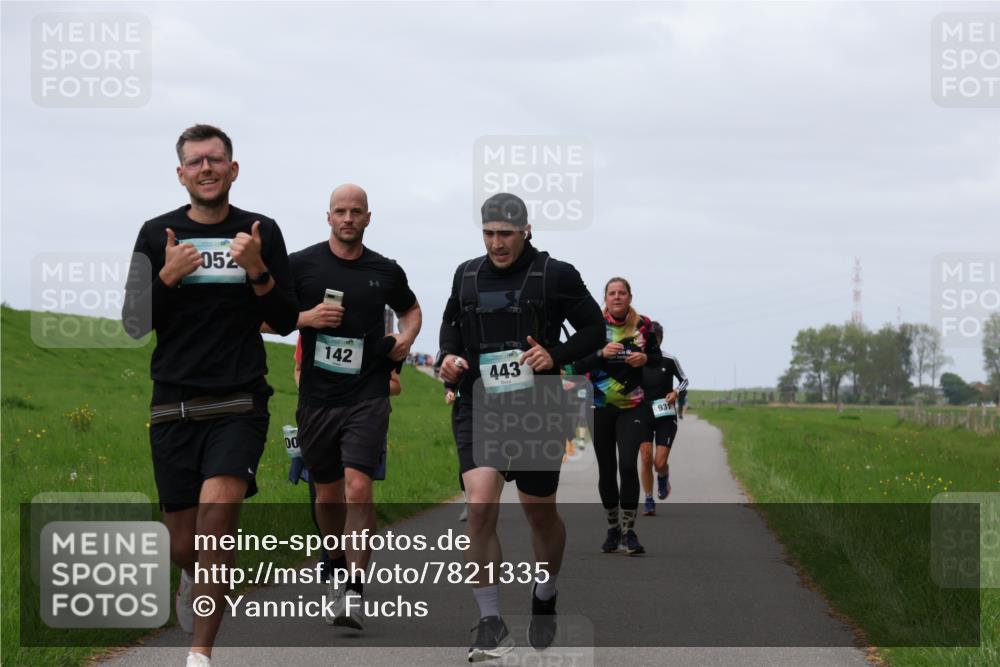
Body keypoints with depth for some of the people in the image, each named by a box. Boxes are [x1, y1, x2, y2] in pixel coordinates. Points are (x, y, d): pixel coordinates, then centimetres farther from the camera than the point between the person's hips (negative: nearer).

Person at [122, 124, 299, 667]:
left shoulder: (261, 232, 5)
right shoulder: (157, 235, 6)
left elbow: (284, 322, 5)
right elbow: (134, 324, 5)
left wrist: (258, 272, -12)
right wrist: (167, 277, -11)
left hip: (239, 404, -2)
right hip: (174, 404, 2)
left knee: (218, 512, -23)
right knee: (182, 546, 6)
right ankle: (194, 583, 44)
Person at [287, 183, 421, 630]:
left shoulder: (386, 271, 6)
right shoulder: (301, 265, 1)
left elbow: (411, 308, 26)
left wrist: (406, 337, 5)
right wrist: (306, 318, -12)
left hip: (368, 396, -1)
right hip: (317, 397, 1)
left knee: (358, 488, -16)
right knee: (328, 493, 12)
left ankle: (354, 593, -16)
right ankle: (338, 568, 38)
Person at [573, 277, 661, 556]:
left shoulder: (643, 325, -1)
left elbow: (657, 357, 12)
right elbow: (578, 365, -7)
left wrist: (645, 359, -11)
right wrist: (601, 354, -24)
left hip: (632, 407, -1)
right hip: (601, 407, 1)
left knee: (628, 465, -15)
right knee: (606, 470, 7)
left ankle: (629, 531, -7)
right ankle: (613, 528, 24)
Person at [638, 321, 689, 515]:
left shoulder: (669, 361, -6)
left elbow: (684, 380, 8)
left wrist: (676, 392, -11)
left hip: (665, 417, -1)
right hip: (643, 415, 1)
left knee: (660, 463, -8)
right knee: (645, 458, -10)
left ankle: (663, 478, 29)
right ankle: (649, 501, 3)